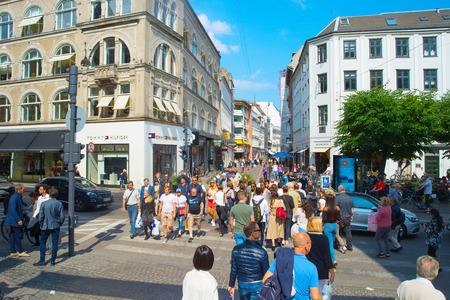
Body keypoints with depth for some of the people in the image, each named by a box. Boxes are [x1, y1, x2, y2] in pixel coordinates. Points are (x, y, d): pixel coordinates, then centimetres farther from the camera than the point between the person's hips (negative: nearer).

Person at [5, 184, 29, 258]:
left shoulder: (18, 197, 13)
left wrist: (20, 219, 23)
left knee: (12, 236, 13)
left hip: (13, 220, 10)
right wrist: (18, 220, -24)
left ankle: (13, 251, 19)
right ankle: (20, 252, 1)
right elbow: (13, 210, -24)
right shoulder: (14, 198, -19)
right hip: (14, 221, -10)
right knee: (17, 236, -4)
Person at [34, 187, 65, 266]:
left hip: (46, 226, 0)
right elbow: (62, 217, -6)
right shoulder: (59, 204, -7)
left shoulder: (44, 203, -9)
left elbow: (40, 217, -6)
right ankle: (53, 260, 11)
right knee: (55, 243, 7)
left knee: (43, 242, 15)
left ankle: (42, 260, 15)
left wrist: (41, 225, 10)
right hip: (56, 226, 1)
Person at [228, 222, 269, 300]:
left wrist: (231, 285, 10)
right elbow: (266, 273, -12)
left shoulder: (236, 249, -13)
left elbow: (233, 270, -4)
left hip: (242, 285, 3)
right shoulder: (261, 252, -22)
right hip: (257, 285, -3)